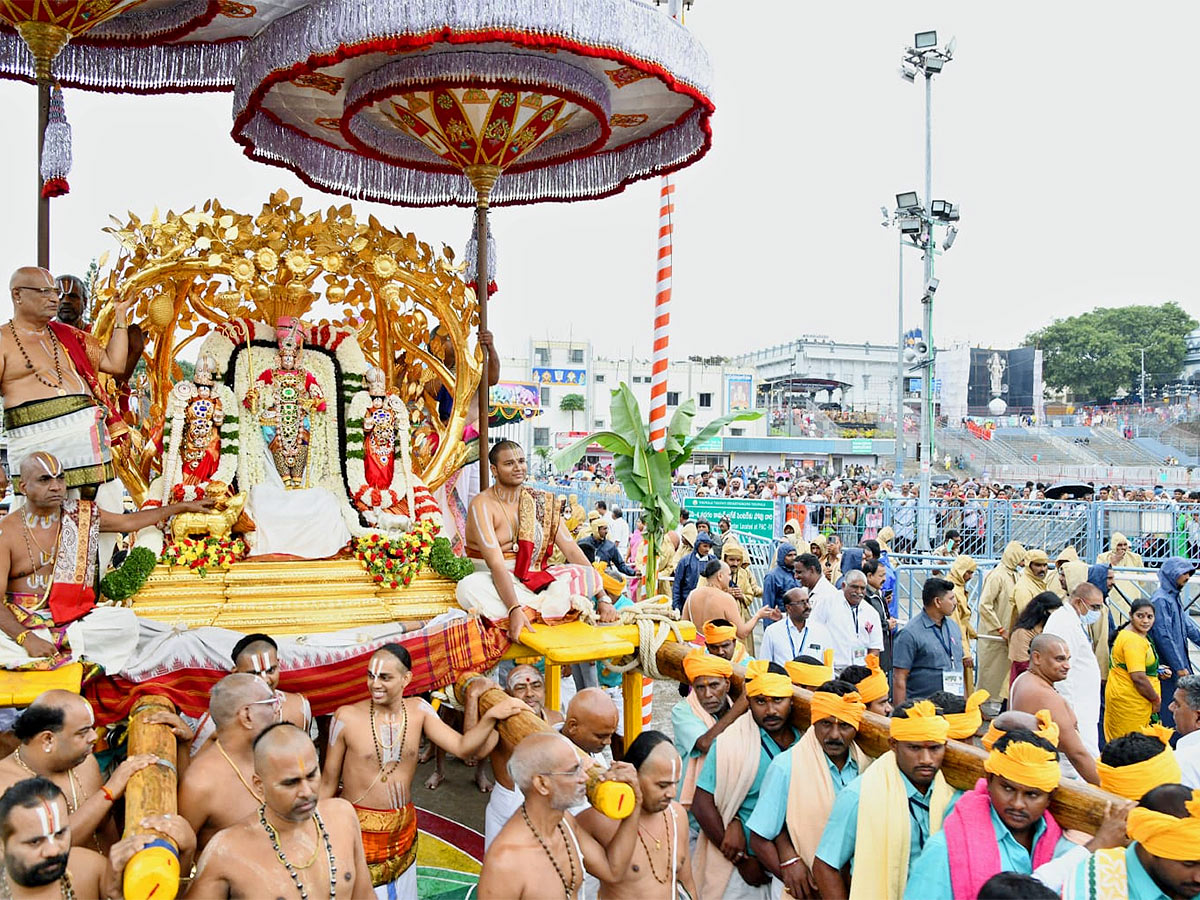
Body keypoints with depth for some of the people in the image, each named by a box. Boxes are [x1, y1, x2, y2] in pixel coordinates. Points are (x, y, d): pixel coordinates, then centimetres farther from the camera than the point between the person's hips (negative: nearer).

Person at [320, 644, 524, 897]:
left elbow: (462, 747, -10)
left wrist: (491, 716, -24)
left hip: (404, 828, 4)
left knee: (403, 893, 15)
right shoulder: (346, 717, -13)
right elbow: (328, 783, -4)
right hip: (359, 829, -3)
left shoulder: (418, 710, -3)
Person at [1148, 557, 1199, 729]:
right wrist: (1179, 667, -18)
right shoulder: (1160, 600, -16)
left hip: (1179, 661, 10)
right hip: (1168, 667, -10)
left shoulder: (1174, 597, 13)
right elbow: (1163, 637, -19)